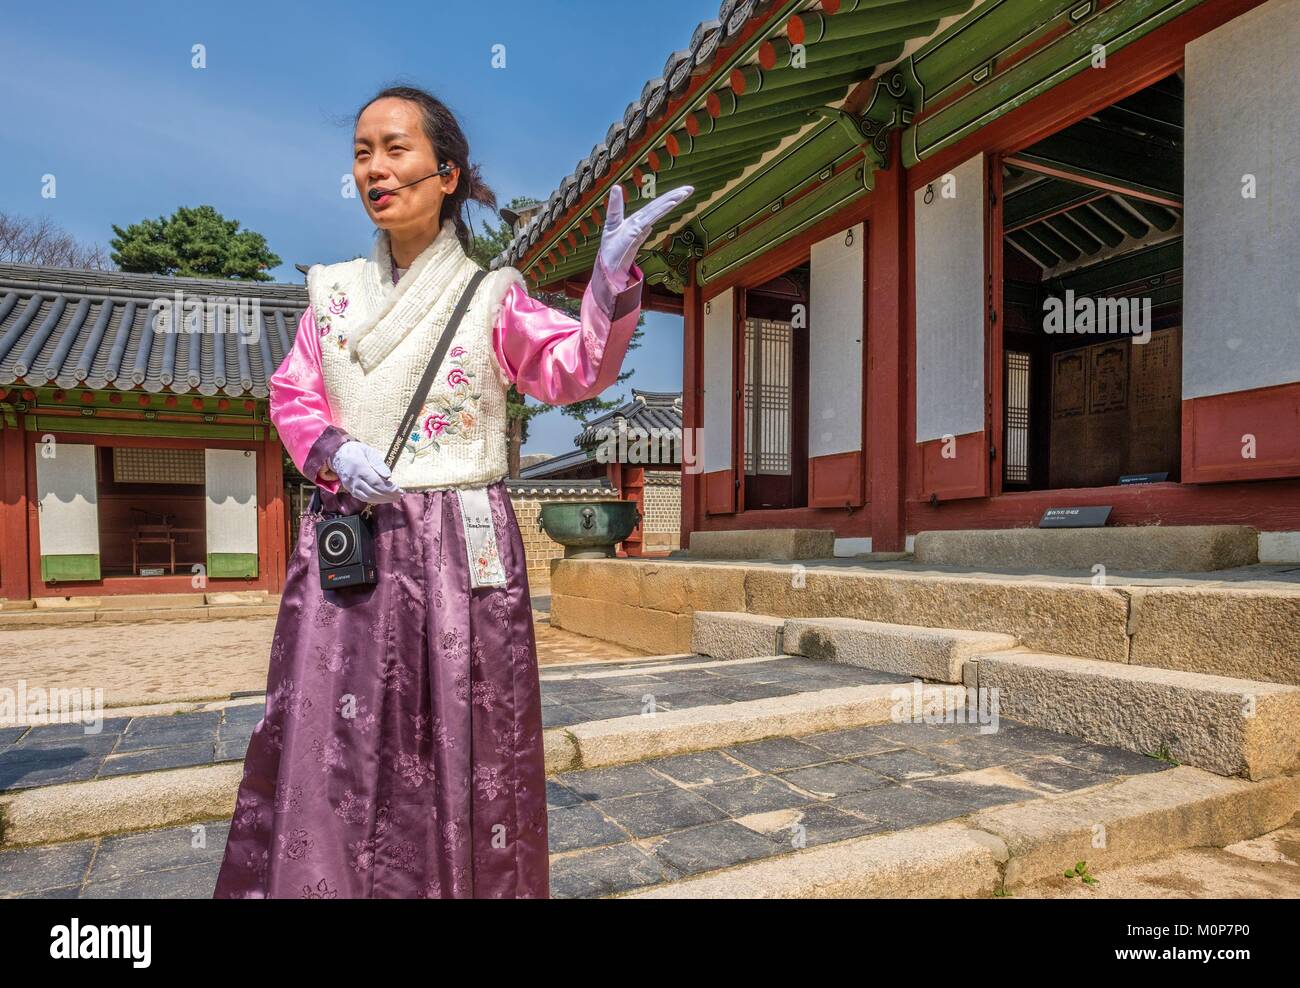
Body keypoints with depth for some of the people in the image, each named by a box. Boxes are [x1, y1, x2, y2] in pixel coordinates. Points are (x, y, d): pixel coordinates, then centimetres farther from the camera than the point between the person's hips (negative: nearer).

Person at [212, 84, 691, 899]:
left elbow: (576, 371, -10)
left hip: (458, 549, -2)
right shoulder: (335, 293, 12)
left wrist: (613, 283, -27)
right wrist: (331, 450, -9)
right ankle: (314, 878, 24)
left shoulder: (489, 295, 2)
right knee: (325, 743, 6)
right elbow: (292, 397, 13)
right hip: (345, 544, 3)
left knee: (457, 748, 4)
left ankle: (465, 879, 23)